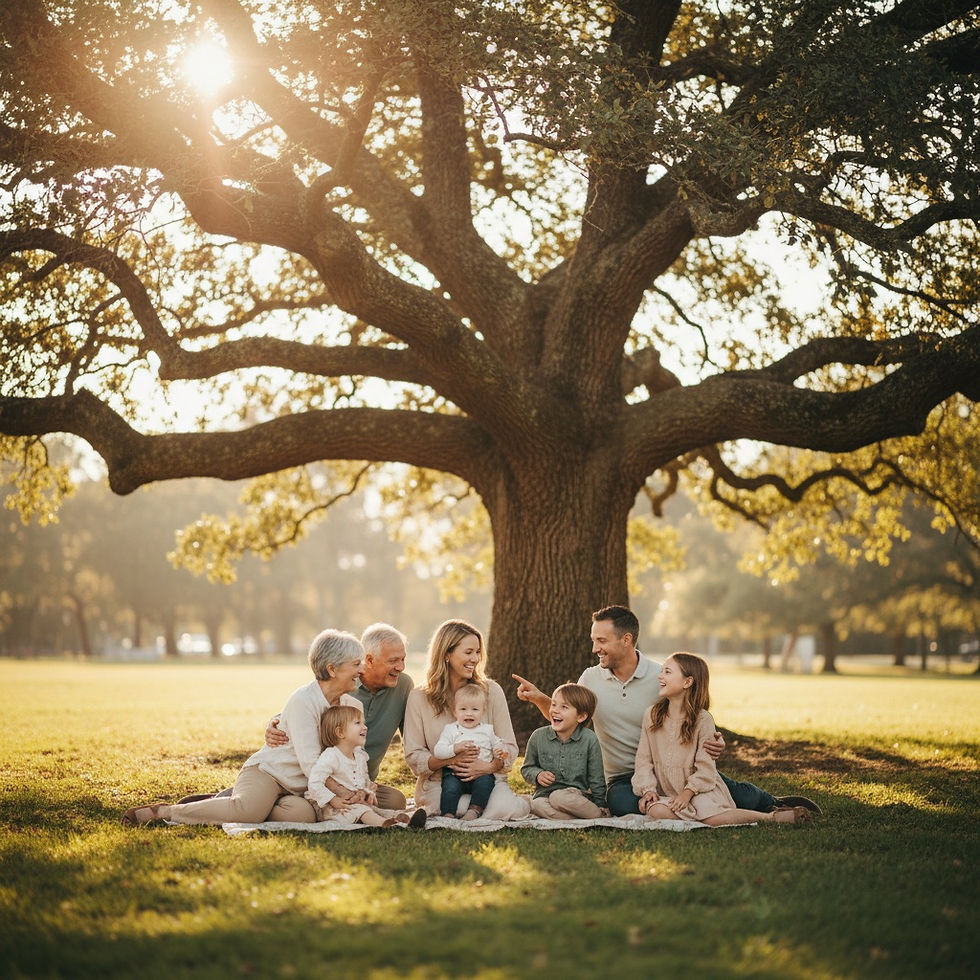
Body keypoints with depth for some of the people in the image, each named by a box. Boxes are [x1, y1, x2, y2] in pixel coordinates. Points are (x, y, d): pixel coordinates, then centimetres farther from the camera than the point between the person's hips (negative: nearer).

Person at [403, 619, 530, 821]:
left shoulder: (491, 691, 6)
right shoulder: (418, 698, 2)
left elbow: (509, 747, 4)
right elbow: (413, 757, 0)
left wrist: (489, 766, -18)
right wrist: (449, 760, -20)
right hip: (438, 782, -2)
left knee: (503, 809, -32)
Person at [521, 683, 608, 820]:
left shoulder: (589, 739, -2)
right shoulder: (538, 736, 3)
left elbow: (596, 778, 4)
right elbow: (527, 768, 15)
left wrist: (600, 805, 1)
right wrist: (538, 775, -6)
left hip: (577, 794, -2)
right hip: (544, 793, 3)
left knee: (559, 798, -37)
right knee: (537, 805, -34)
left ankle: (598, 814, -20)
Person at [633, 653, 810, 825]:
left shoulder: (703, 720, -9)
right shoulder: (651, 715, 2)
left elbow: (705, 767, -9)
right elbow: (644, 759, 4)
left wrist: (687, 793, -19)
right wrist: (648, 789, -9)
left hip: (699, 788, -3)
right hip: (666, 791, 3)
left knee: (712, 818, -30)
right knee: (655, 810, -29)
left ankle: (772, 817, -11)